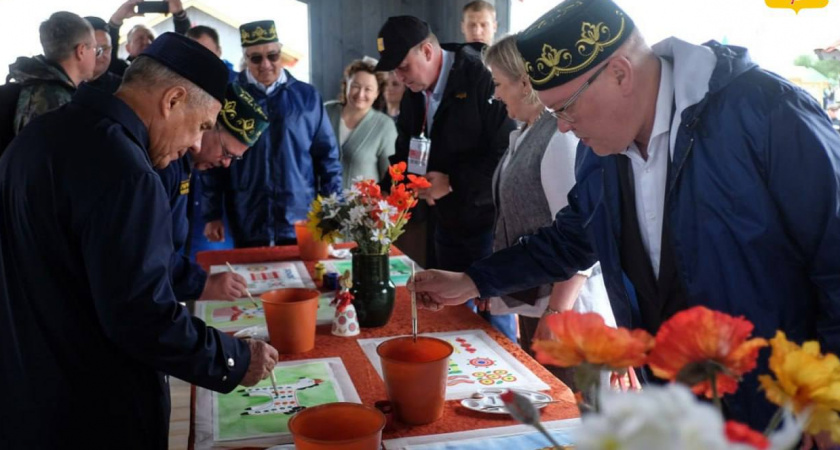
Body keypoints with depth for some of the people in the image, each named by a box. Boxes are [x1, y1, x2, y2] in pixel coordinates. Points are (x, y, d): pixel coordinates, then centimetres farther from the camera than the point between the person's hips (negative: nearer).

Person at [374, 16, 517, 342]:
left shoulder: (483, 77, -17)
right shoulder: (413, 95, 7)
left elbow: (509, 154, -23)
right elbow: (404, 155, 15)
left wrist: (453, 182, -20)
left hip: (488, 222, -7)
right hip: (447, 223, 7)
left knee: (494, 315, 1)